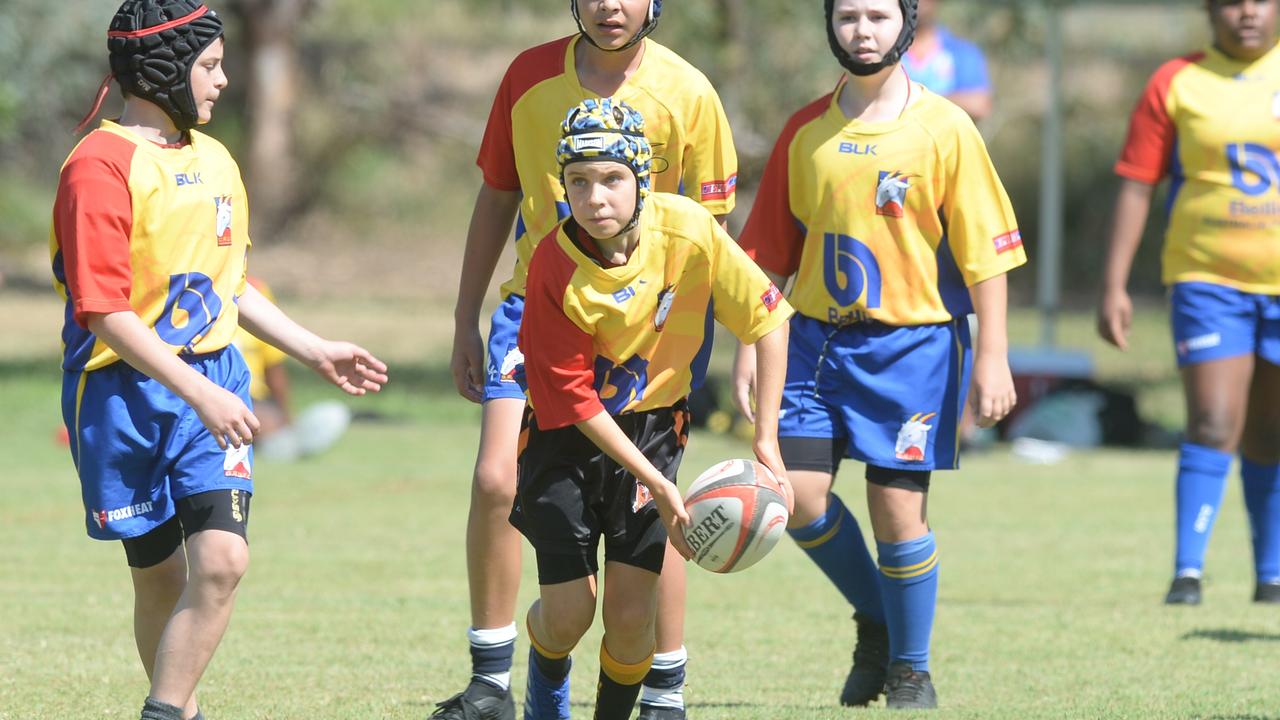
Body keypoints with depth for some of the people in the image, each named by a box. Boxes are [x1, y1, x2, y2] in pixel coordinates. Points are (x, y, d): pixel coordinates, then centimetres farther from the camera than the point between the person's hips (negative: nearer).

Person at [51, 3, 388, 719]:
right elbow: (108, 316, -18)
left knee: (222, 559, -13)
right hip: (127, 392, -5)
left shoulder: (215, 161, 12)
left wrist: (317, 351, 21)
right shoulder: (101, 167, -13)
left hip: (214, 383, 5)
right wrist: (198, 394, -22)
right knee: (160, 575, 4)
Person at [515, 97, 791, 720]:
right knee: (568, 614, -4)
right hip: (567, 435, -1)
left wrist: (766, 441, -10)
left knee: (631, 614, -7)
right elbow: (574, 400, -19)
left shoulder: (688, 231, -19)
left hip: (653, 427, 1)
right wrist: (658, 485, -22)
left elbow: (768, 322, -7)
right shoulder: (556, 268, -24)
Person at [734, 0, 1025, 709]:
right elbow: (769, 254, 12)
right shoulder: (805, 133, 7)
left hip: (913, 344, -3)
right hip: (816, 337, 3)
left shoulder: (943, 130, -4)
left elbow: (985, 253, -4)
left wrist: (992, 358, -9)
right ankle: (874, 619, 19)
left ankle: (911, 671, 12)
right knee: (797, 496, -7)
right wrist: (748, 349, 6)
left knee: (899, 510, -5)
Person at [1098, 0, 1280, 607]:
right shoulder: (1176, 84, 1)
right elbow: (1135, 188, 1)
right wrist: (1114, 285, -5)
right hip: (1207, 278, -2)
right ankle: (1187, 571, -8)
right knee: (1212, 426, -13)